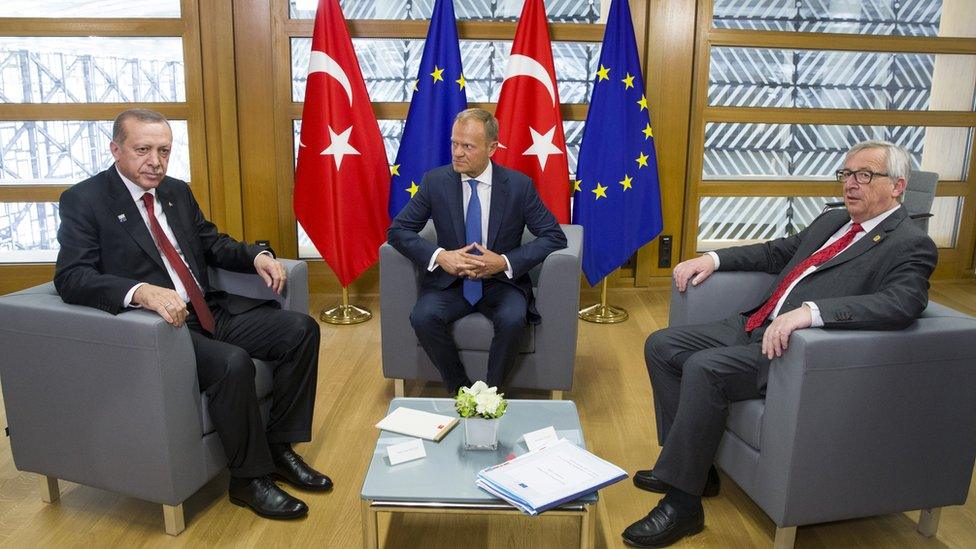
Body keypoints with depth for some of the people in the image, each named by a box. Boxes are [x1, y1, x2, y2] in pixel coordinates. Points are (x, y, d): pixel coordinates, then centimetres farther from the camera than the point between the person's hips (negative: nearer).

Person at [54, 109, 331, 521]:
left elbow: (213, 244, 22)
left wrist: (257, 255, 0)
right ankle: (249, 478, -10)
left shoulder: (177, 192, 13)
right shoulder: (83, 200, -6)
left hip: (211, 312, 8)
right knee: (233, 363, -33)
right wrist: (143, 292, -36)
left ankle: (279, 447, 3)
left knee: (301, 329, -7)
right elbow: (71, 277, -17)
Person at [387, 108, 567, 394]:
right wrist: (439, 256, -20)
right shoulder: (435, 181, -3)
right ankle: (460, 390, -6)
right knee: (423, 317, -27)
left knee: (513, 320, -31)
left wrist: (505, 262, -20)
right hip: (450, 279, 2)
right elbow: (398, 230, -1)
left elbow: (554, 236, -5)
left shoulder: (519, 185, -6)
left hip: (502, 280, -1)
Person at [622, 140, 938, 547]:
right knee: (661, 345, -1)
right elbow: (777, 252, 29)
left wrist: (809, 311, -38)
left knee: (703, 368, -29)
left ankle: (682, 502, -15)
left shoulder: (911, 245, -6)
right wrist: (713, 258, 14)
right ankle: (691, 463, 7)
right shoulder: (832, 220, 19)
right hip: (756, 326, 9)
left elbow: (901, 304, -25)